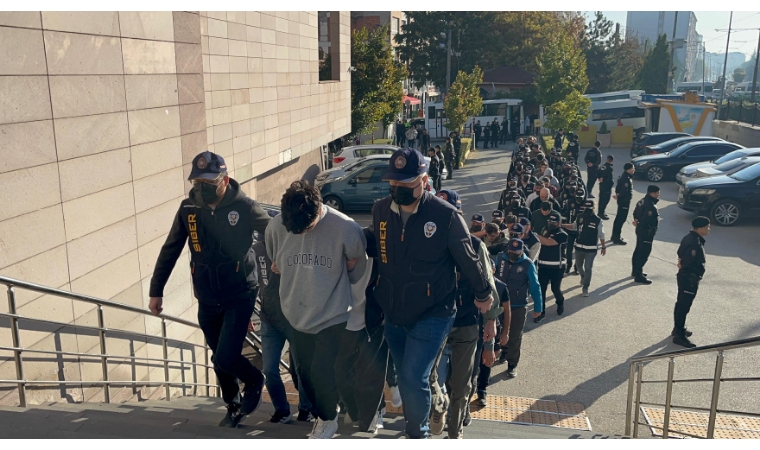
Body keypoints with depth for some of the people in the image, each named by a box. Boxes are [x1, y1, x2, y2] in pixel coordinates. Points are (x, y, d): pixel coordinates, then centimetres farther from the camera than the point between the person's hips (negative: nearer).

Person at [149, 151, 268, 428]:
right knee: (220, 360, 15)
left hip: (240, 295, -4)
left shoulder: (243, 206, -15)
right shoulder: (188, 208, -4)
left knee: (226, 358, -11)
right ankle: (234, 407, 39)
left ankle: (254, 381, 22)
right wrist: (156, 291, 6)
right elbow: (170, 251, 4)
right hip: (207, 301, 4)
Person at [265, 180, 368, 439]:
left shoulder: (345, 228, -21)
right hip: (298, 315, 3)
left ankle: (327, 419, 27)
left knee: (323, 372, -2)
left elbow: (356, 266, -1)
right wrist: (300, 287, 7)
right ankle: (320, 414, 40)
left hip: (333, 316, -3)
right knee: (305, 373, 14)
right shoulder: (276, 227, -15)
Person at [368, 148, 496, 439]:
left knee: (414, 378, -11)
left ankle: (418, 434, 16)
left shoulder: (446, 216, -19)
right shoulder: (380, 210, -5)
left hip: (432, 315, -5)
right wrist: (376, 297, 15)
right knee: (406, 379, 18)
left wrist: (485, 300, 2)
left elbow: (470, 264, -8)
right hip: (393, 315, 5)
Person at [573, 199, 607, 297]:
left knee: (588, 268, -2)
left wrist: (603, 247, 0)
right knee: (578, 265, 18)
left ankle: (585, 288, 8)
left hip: (591, 248, -3)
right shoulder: (580, 217, -4)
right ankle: (583, 276, 50)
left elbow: (601, 235, -4)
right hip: (579, 246, 3)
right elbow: (574, 227, 9)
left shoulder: (598, 220, -11)